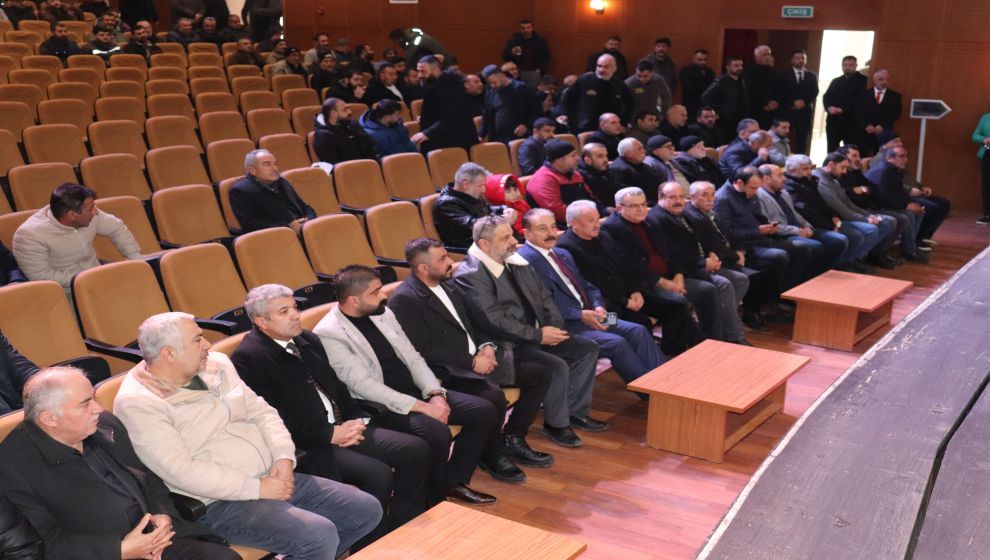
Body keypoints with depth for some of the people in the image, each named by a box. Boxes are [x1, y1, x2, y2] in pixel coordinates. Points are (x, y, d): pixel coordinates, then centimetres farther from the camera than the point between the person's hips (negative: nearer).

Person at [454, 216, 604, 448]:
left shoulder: (516, 261, 8)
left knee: (588, 348, 4)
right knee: (557, 366, -27)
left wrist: (554, 326, -5)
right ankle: (556, 424, -3)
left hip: (537, 334, 9)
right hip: (507, 346, -9)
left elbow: (543, 296, 14)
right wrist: (538, 335, -21)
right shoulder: (470, 275, -19)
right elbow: (494, 321, -25)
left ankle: (576, 411, 15)